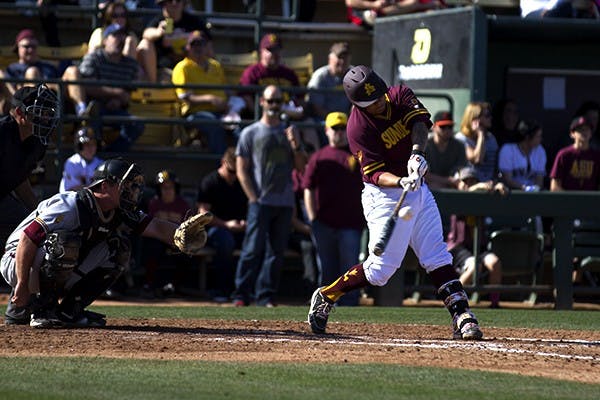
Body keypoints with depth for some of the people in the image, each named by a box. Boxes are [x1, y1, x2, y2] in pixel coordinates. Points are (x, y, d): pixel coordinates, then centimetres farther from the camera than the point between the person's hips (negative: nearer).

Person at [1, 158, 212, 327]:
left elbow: (153, 226, -13)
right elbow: (27, 238, -29)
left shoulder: (119, 213, -1)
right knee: (64, 242, -36)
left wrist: (180, 234, -36)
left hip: (59, 274, 7)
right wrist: (22, 286, -30)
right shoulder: (72, 207, -27)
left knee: (117, 249, -7)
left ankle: (70, 309, -4)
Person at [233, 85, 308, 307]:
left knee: (276, 251, 3)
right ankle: (241, 295, -6)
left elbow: (302, 167, 11)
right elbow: (242, 170, 1)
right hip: (260, 202, -4)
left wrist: (296, 145, -6)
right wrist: (254, 199, -8)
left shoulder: (290, 132, 15)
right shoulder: (250, 133, 5)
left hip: (285, 203, 4)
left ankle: (266, 296, 6)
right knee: (253, 249, -9)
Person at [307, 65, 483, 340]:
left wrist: (417, 151, -36)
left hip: (418, 191, 6)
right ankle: (325, 297, 12)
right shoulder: (358, 128, -20)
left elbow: (420, 121, -17)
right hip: (385, 196, -6)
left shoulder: (400, 95, -2)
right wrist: (402, 182, -40)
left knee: (438, 258, 1)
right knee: (381, 268, -5)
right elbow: (375, 174, -22)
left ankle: (461, 317, -2)